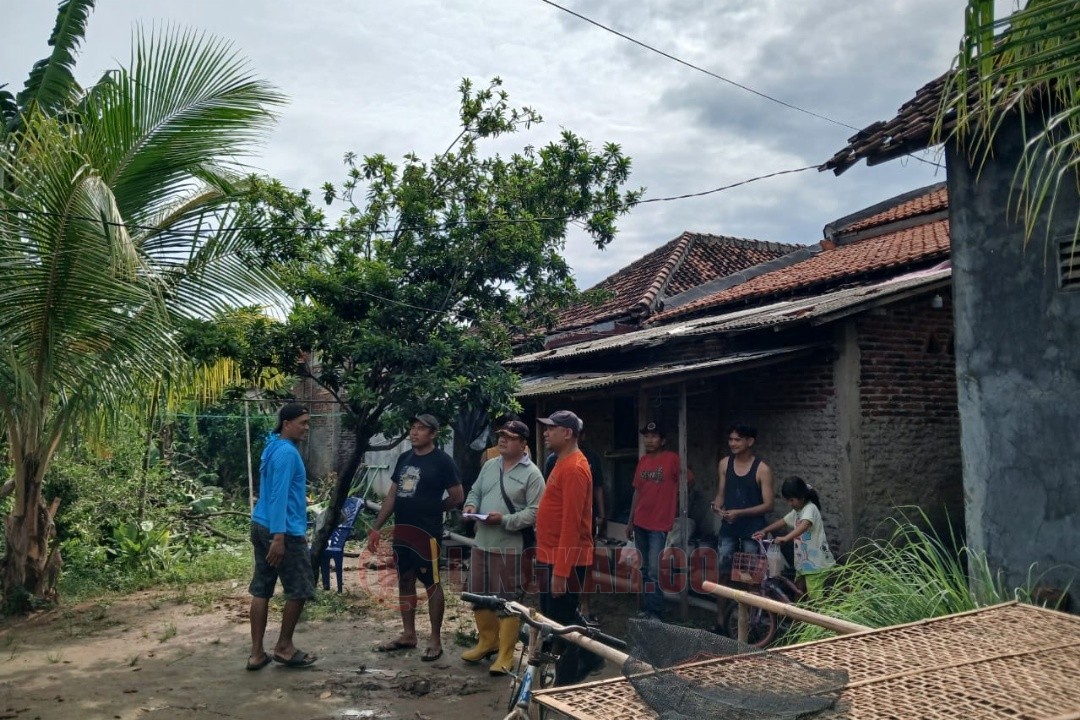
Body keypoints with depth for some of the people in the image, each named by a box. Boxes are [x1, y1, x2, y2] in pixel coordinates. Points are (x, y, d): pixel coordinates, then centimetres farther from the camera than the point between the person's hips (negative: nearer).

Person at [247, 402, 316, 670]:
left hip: (261, 526, 10)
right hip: (283, 530, -10)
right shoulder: (286, 452, -16)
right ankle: (284, 647, 13)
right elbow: (279, 496, -23)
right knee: (300, 590, 3)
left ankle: (257, 653, 14)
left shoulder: (273, 448, 15)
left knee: (261, 591, 9)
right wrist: (279, 536, -26)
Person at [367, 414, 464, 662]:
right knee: (404, 581, 13)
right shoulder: (404, 458, 11)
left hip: (427, 533, -7)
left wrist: (431, 510, 6)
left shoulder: (442, 461, -9)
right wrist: (376, 528, 10)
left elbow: (457, 497, -7)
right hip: (401, 531, 7)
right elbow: (392, 496, 14)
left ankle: (435, 640, 9)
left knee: (432, 584, 1)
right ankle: (408, 634, 26)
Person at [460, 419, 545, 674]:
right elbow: (475, 491, 18)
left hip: (510, 546, -7)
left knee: (508, 600, 1)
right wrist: (471, 505, -4)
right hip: (481, 542, 7)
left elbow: (535, 512, -16)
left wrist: (504, 519, -24)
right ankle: (488, 641, 36)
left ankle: (506, 655, 12)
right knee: (479, 595, 17)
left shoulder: (531, 474, -11)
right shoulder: (489, 465, 10)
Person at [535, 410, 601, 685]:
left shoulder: (573, 468, -19)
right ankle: (589, 656, 35)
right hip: (554, 556, 10)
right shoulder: (564, 463, 13)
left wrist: (561, 571, -23)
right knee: (559, 617, 20)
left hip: (565, 559, -10)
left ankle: (565, 684, 13)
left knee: (561, 621, 0)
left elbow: (571, 523, -23)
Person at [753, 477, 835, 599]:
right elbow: (783, 521, 23)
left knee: (815, 597, -8)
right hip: (803, 562, 10)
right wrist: (764, 531, 11)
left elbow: (804, 525, -35)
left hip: (816, 563, -10)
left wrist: (786, 538, -47)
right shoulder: (797, 511, 13)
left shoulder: (810, 508, -17)